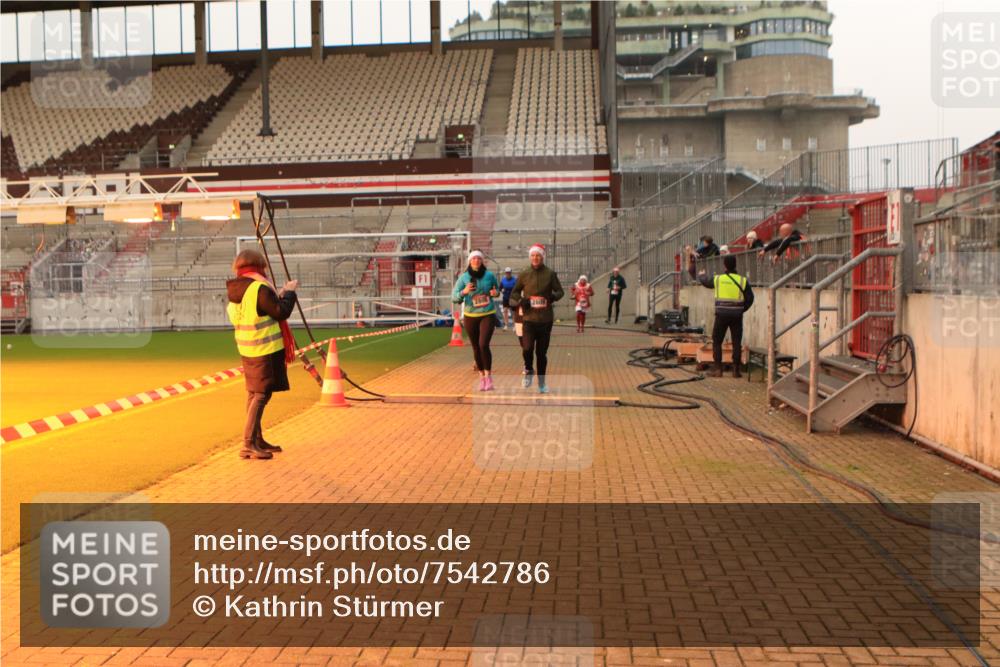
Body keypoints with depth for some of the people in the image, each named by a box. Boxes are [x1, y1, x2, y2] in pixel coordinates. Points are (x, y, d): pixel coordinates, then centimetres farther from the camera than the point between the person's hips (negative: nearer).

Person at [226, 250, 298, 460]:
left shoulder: (235, 291, 9)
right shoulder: (259, 288, -18)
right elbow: (281, 312, -15)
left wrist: (278, 296, 17)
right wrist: (289, 292, -1)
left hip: (248, 350, 9)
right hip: (266, 350, -9)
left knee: (253, 393, 15)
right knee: (261, 395, -6)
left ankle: (257, 440, 25)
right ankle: (248, 444, -9)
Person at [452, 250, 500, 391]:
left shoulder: (489, 275, -3)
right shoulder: (464, 278, -4)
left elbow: (497, 288, 15)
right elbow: (454, 297, -6)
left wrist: (496, 292, -8)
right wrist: (464, 291, -26)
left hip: (488, 315, -1)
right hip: (470, 317, 2)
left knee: (484, 345, -17)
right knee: (476, 348, 9)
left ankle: (489, 376, -4)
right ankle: (482, 376, 25)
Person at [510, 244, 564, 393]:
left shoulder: (550, 274, 2)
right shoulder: (523, 274, 4)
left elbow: (560, 291, 9)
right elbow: (514, 293, 12)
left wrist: (554, 296, -14)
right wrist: (519, 301, -9)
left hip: (546, 319, 0)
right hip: (529, 318, 0)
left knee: (542, 352, 7)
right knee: (527, 348, -15)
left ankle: (542, 383, 22)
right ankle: (529, 370, 16)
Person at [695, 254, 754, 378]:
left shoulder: (717, 279, -2)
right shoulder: (743, 281, -1)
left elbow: (704, 281, 18)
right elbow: (749, 298, 2)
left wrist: (701, 275, 41)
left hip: (722, 315, -1)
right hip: (737, 316, 1)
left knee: (717, 342, 9)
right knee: (737, 343, 7)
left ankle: (717, 369, 7)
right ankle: (736, 370, 8)